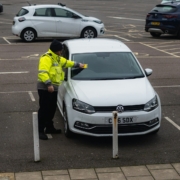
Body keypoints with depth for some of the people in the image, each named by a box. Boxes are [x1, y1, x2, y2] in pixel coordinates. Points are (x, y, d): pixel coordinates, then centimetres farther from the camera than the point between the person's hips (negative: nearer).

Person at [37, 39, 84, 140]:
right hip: (45, 88, -10)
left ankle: (49, 127, 29)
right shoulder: (46, 58, -14)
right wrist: (48, 84, -33)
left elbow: (66, 62, 37)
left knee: (52, 109, 16)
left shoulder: (57, 58, 19)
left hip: (53, 88, 10)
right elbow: (42, 72, -26)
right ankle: (40, 131, -7)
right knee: (44, 109, -10)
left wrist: (77, 65, 42)